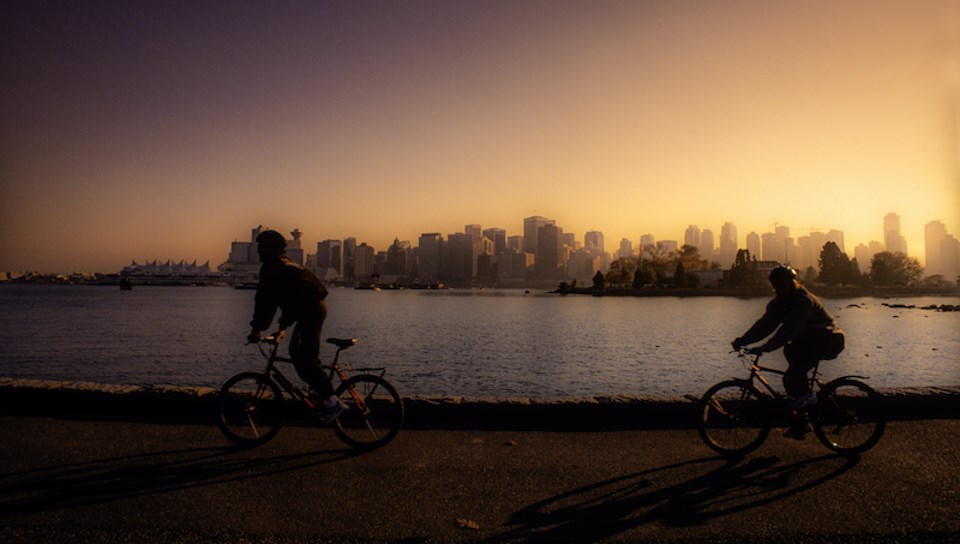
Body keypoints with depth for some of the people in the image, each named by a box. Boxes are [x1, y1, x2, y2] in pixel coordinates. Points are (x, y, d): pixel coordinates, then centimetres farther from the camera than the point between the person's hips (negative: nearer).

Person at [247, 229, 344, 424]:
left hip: (310, 311, -10)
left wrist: (257, 329, -6)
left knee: (306, 359, -9)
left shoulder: (271, 267, -6)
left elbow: (265, 300, -11)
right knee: (297, 352, 19)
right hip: (314, 308, 10)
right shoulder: (284, 264, 24)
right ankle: (320, 391, 24)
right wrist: (283, 326, 33)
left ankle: (331, 402, -8)